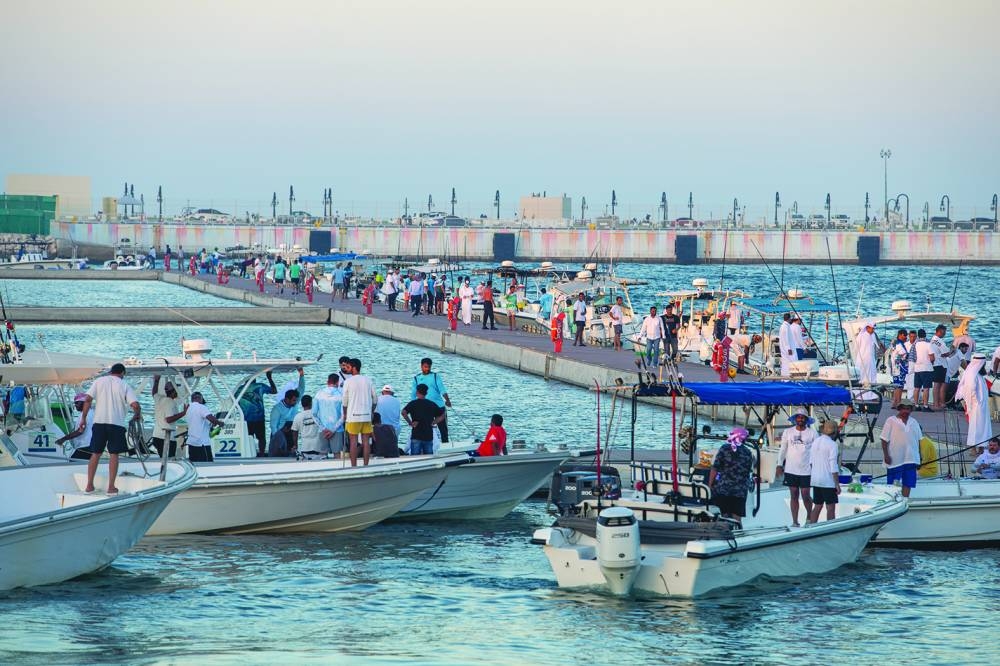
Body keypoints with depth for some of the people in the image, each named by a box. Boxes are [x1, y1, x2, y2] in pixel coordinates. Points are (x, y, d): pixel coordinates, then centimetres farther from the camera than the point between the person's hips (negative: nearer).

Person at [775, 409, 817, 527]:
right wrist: (780, 464, 4)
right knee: (794, 496, 4)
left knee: (805, 495, -2)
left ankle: (809, 517, 23)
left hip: (806, 470, -2)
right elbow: (783, 449, 10)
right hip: (791, 470, 2)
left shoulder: (812, 433, 1)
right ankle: (795, 521, 8)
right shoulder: (788, 432, 6)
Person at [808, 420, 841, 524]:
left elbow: (811, 462, 13)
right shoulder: (832, 444, -14)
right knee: (831, 507, -1)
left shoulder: (816, 442, 7)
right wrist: (837, 484, -13)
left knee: (817, 506, 12)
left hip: (815, 480, 7)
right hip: (828, 481, -7)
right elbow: (833, 466, -16)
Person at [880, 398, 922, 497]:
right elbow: (884, 440, -5)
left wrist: (919, 455, 13)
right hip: (895, 459, -5)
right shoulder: (891, 421, -2)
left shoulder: (914, 422, 13)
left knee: (908, 483, 5)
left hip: (911, 458, 5)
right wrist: (886, 455, -13)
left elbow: (918, 440, 18)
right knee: (893, 485, -2)